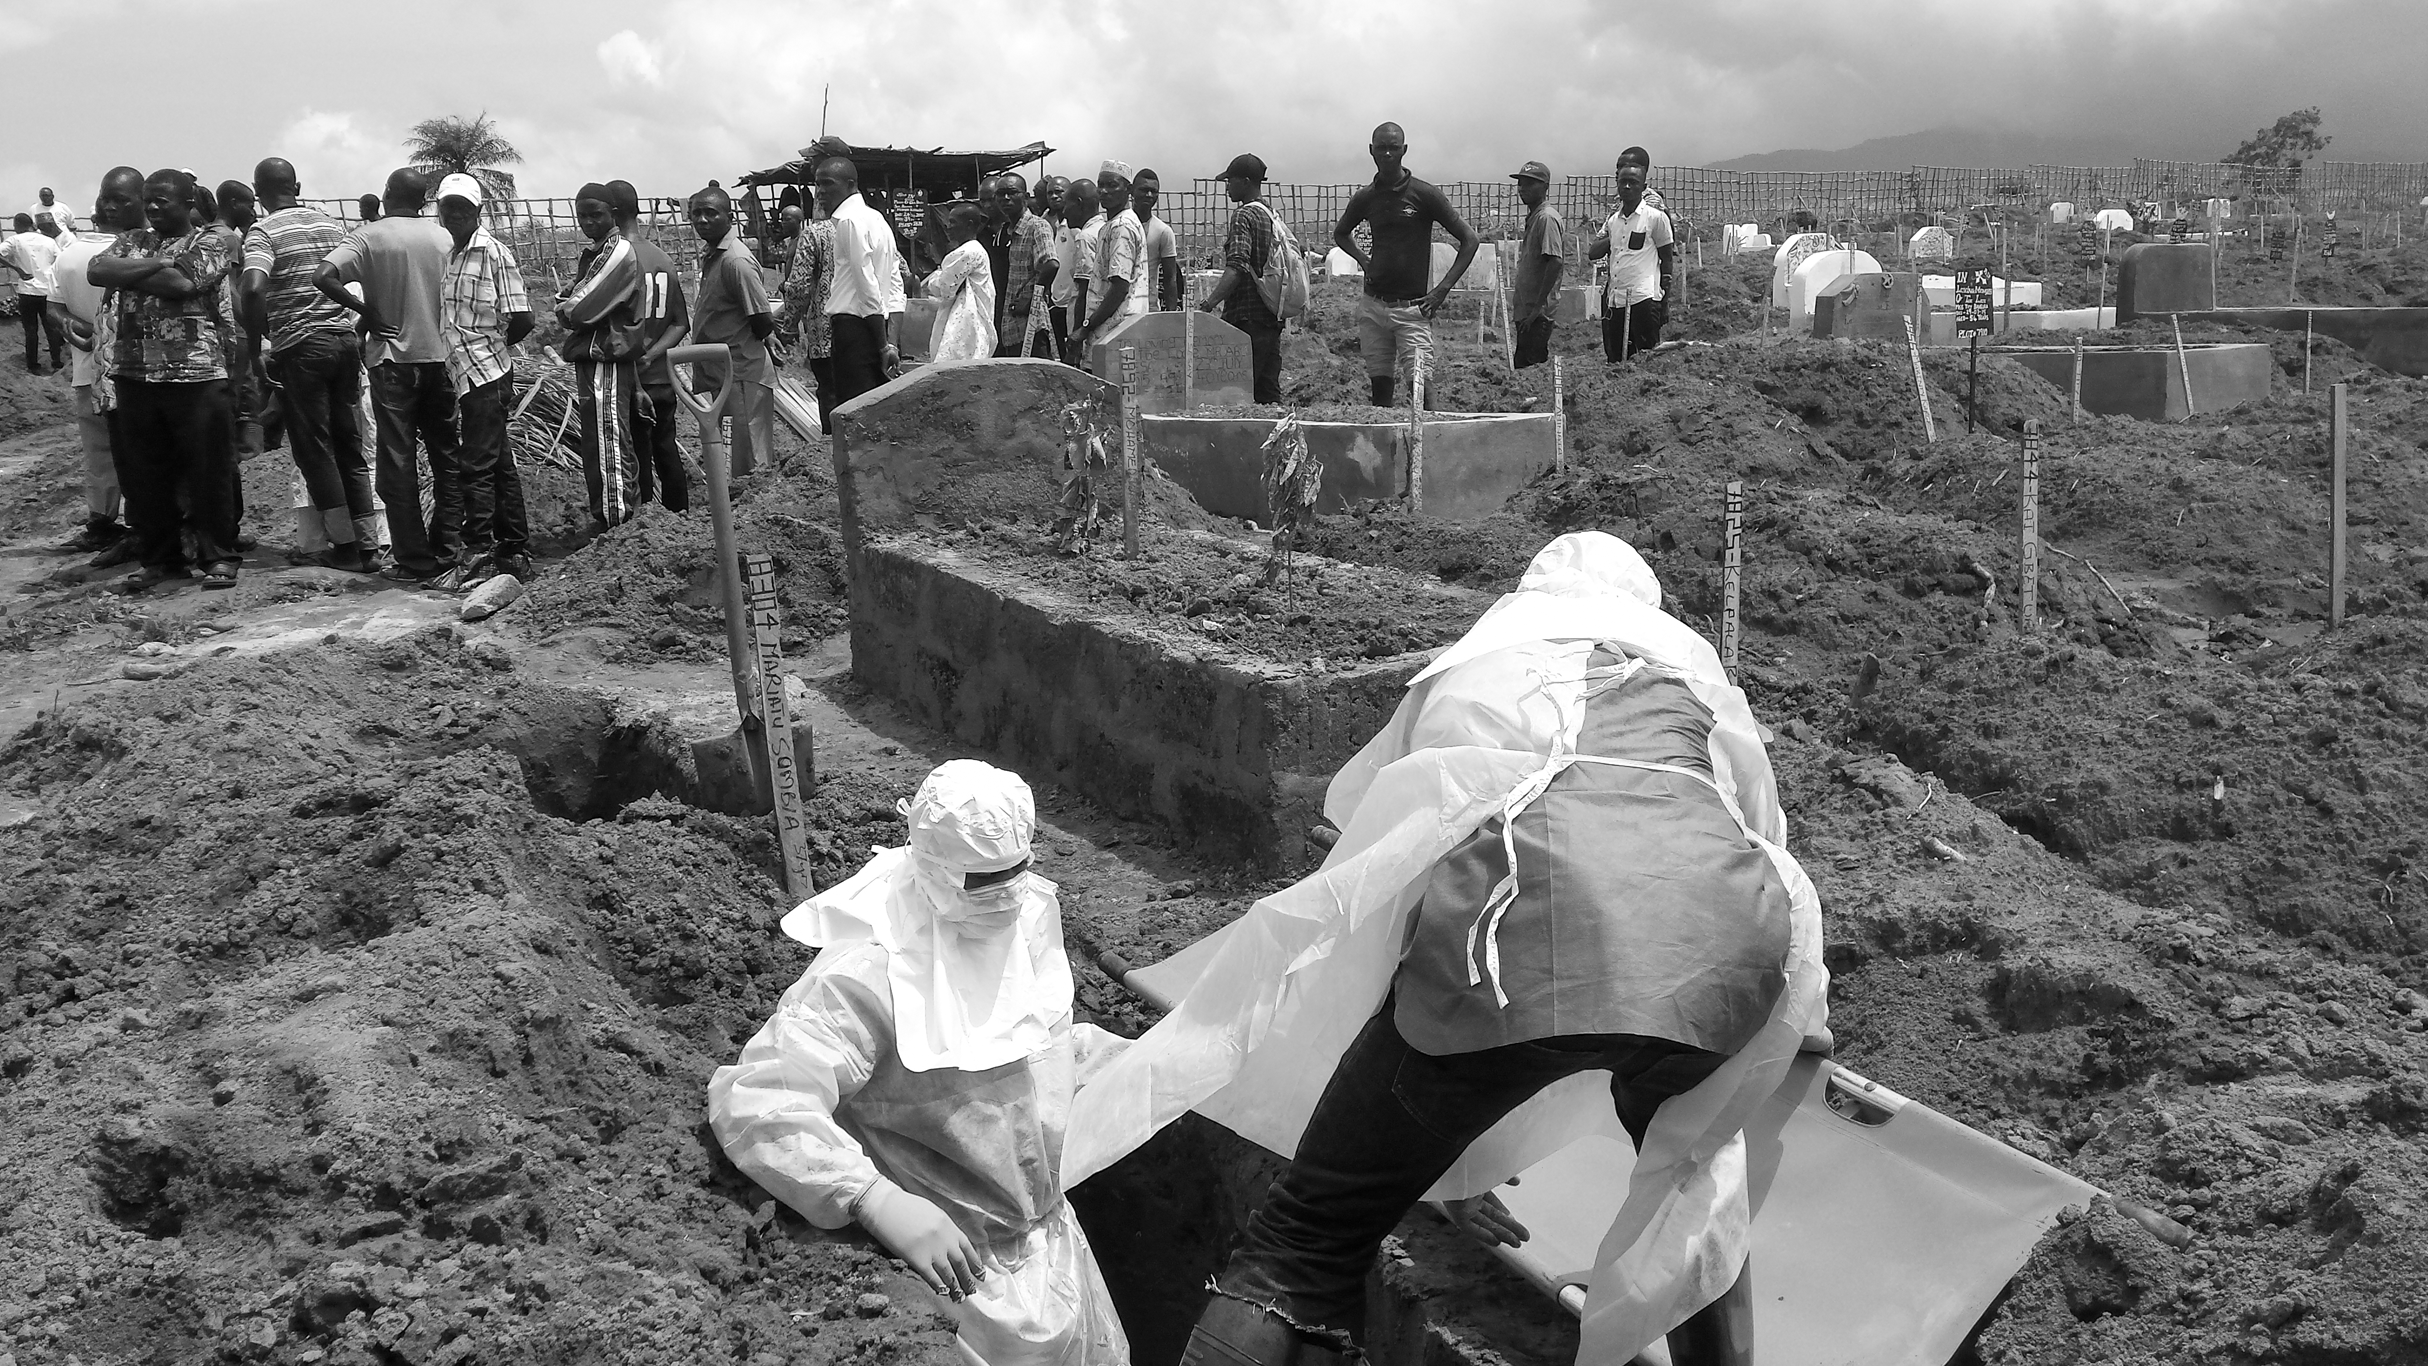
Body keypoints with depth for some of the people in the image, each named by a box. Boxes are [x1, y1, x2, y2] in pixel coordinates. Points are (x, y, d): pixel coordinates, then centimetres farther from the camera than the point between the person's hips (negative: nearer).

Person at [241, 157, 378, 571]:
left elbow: (253, 289, -22)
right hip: (345, 339, 5)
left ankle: (344, 546, 5)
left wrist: (256, 344, -11)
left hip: (300, 346, -5)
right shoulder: (333, 225, 11)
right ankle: (368, 545, 10)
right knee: (349, 445, 11)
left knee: (314, 449, 4)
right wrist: (358, 332, 15)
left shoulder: (264, 232, -7)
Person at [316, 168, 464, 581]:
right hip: (439, 356, 3)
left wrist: (365, 311, -9)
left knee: (399, 464, 2)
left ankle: (415, 562, 3)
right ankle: (447, 548, 15)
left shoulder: (370, 236, -8)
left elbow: (323, 277, -20)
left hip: (393, 359, -3)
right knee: (446, 457, 13)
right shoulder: (442, 237, 1)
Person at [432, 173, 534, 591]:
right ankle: (515, 553, 17)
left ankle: (479, 557, -4)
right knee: (499, 464, 12)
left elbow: (520, 321, -13)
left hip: (485, 373, -8)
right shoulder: (450, 255, 15)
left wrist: (488, 348, -1)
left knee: (478, 466, -8)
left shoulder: (493, 252, -9)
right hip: (466, 375, 8)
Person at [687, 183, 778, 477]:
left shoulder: (735, 261, -18)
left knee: (752, 462, -4)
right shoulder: (709, 254, 11)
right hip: (722, 374, 10)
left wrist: (736, 350, -2)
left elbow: (763, 323, -19)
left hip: (743, 376, -10)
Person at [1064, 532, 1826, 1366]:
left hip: (1514, 910, -2)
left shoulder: (1460, 672, 37)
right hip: (1726, 935, 3)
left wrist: (1438, 1155, 47)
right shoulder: (1690, 657, 39)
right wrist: (1802, 1013, 71)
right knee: (1695, 1169, 35)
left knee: (1307, 1245, 6)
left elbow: (1380, 895, 38)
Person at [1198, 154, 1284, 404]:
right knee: (1269, 390, 10)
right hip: (1272, 317, 9)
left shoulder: (1243, 215, -10)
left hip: (1248, 319, -9)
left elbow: (1237, 268, -23)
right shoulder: (1273, 215, 17)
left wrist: (1208, 304, -33)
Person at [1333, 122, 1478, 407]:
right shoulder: (1365, 197, 8)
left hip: (1412, 308, -4)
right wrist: (1363, 259, 10)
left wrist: (1442, 289, -8)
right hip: (1373, 305, 4)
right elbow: (1340, 233, 29)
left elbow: (1469, 239, -2)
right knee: (1379, 386, 6)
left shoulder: (1424, 194, -4)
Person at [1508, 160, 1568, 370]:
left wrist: (1538, 307, -22)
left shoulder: (1547, 218, -13)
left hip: (1538, 313, -10)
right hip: (1526, 311, 10)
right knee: (1523, 365, 10)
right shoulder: (1532, 217, 17)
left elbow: (1555, 262, -21)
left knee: (1533, 366, -10)